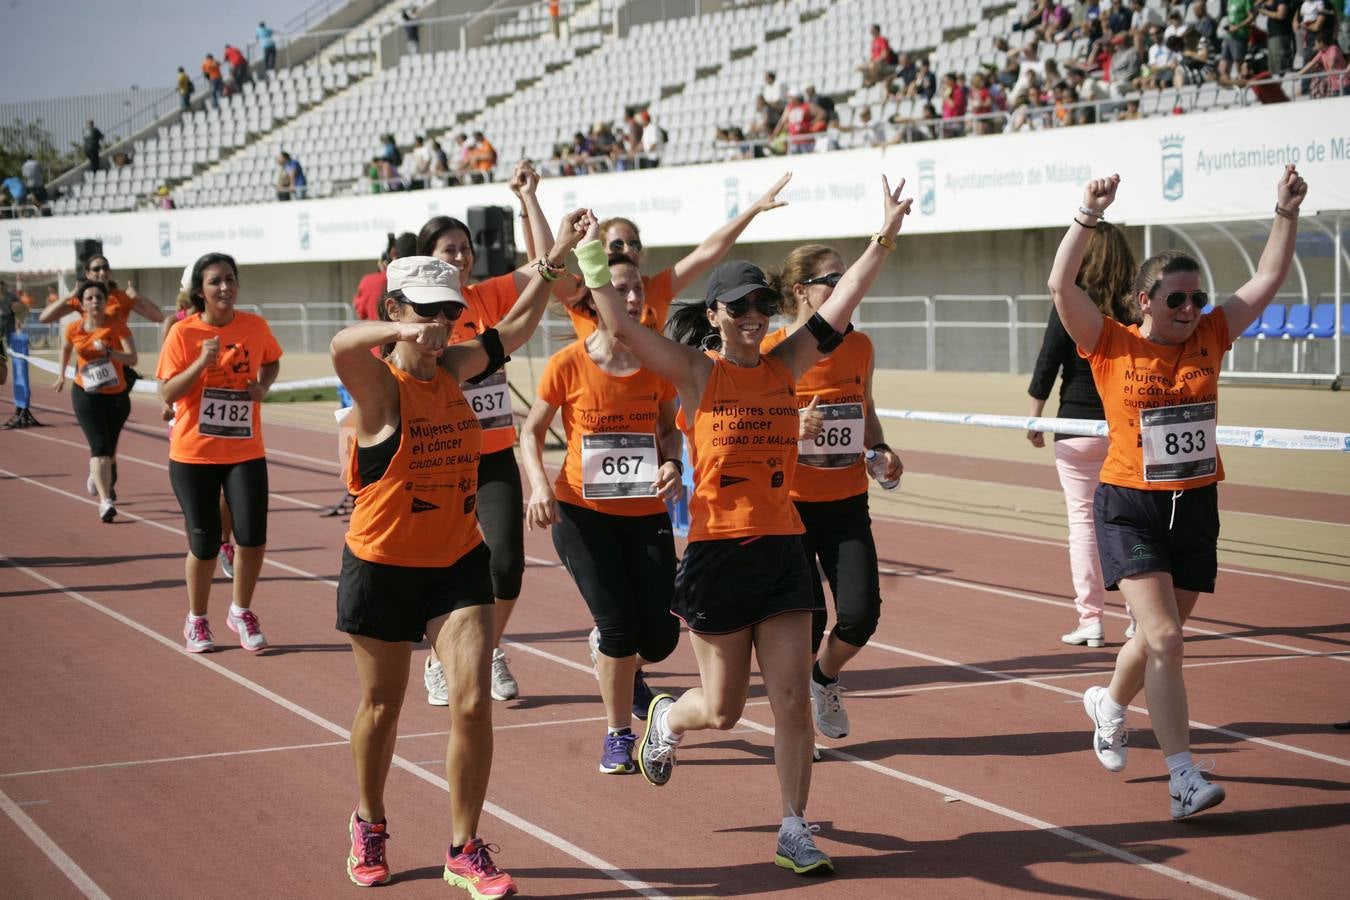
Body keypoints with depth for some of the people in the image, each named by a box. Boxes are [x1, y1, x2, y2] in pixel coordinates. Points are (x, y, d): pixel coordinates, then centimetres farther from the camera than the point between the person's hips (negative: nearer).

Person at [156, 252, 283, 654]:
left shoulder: (255, 326, -1)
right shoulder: (183, 333, -9)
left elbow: (271, 361, 19)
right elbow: (167, 394, -11)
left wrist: (263, 384, -2)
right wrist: (201, 364, -24)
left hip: (245, 452, 2)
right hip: (194, 454, -2)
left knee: (252, 536, -8)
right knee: (204, 543, 4)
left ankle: (241, 612, 17)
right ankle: (196, 620, 27)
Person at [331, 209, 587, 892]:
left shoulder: (453, 370, 1)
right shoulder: (379, 386, -16)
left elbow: (515, 327, 16)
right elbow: (342, 347, -39)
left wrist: (556, 255, 11)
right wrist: (404, 330, -59)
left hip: (458, 562, 4)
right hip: (382, 568, -4)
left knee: (473, 702, -7)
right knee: (382, 705, 13)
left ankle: (465, 852, 5)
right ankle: (369, 824, 39)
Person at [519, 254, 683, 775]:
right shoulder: (569, 365, -10)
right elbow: (532, 430, 2)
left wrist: (672, 464, -8)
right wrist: (540, 486, -14)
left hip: (645, 514, 3)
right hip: (582, 513, -3)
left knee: (659, 637, -5)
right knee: (619, 625, -11)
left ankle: (615, 660, 34)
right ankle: (618, 736, 12)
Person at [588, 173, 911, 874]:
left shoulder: (786, 366, 5)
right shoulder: (696, 371, -6)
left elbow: (840, 305, 0)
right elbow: (620, 324, -16)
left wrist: (885, 238, -6)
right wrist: (590, 259, -19)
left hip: (782, 549, 3)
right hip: (716, 552, -3)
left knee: (792, 699, -1)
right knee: (723, 709, 9)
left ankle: (794, 829, 10)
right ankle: (665, 719, 44)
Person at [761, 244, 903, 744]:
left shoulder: (858, 346, 2)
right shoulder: (770, 352, -12)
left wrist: (881, 452, 1)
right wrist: (793, 430, -25)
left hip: (847, 502, 4)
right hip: (788, 505, -4)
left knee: (861, 614, -6)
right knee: (806, 617, -5)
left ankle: (825, 678, 28)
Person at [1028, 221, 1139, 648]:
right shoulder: (1137, 307, -2)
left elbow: (1047, 364, -6)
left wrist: (1035, 418, 4)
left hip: (1079, 425, -3)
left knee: (1082, 518, 3)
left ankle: (1090, 620, 1)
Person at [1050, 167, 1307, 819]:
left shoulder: (1209, 339, 4)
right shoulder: (1112, 346, -6)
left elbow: (1267, 280, 4)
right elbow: (1061, 285, -17)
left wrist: (1287, 213, -4)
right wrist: (1090, 216, -25)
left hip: (1196, 508, 5)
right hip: (1130, 508, -5)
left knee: (1161, 637, 16)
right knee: (1163, 637, -15)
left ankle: (1109, 704, 47)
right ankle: (1183, 777, -13)